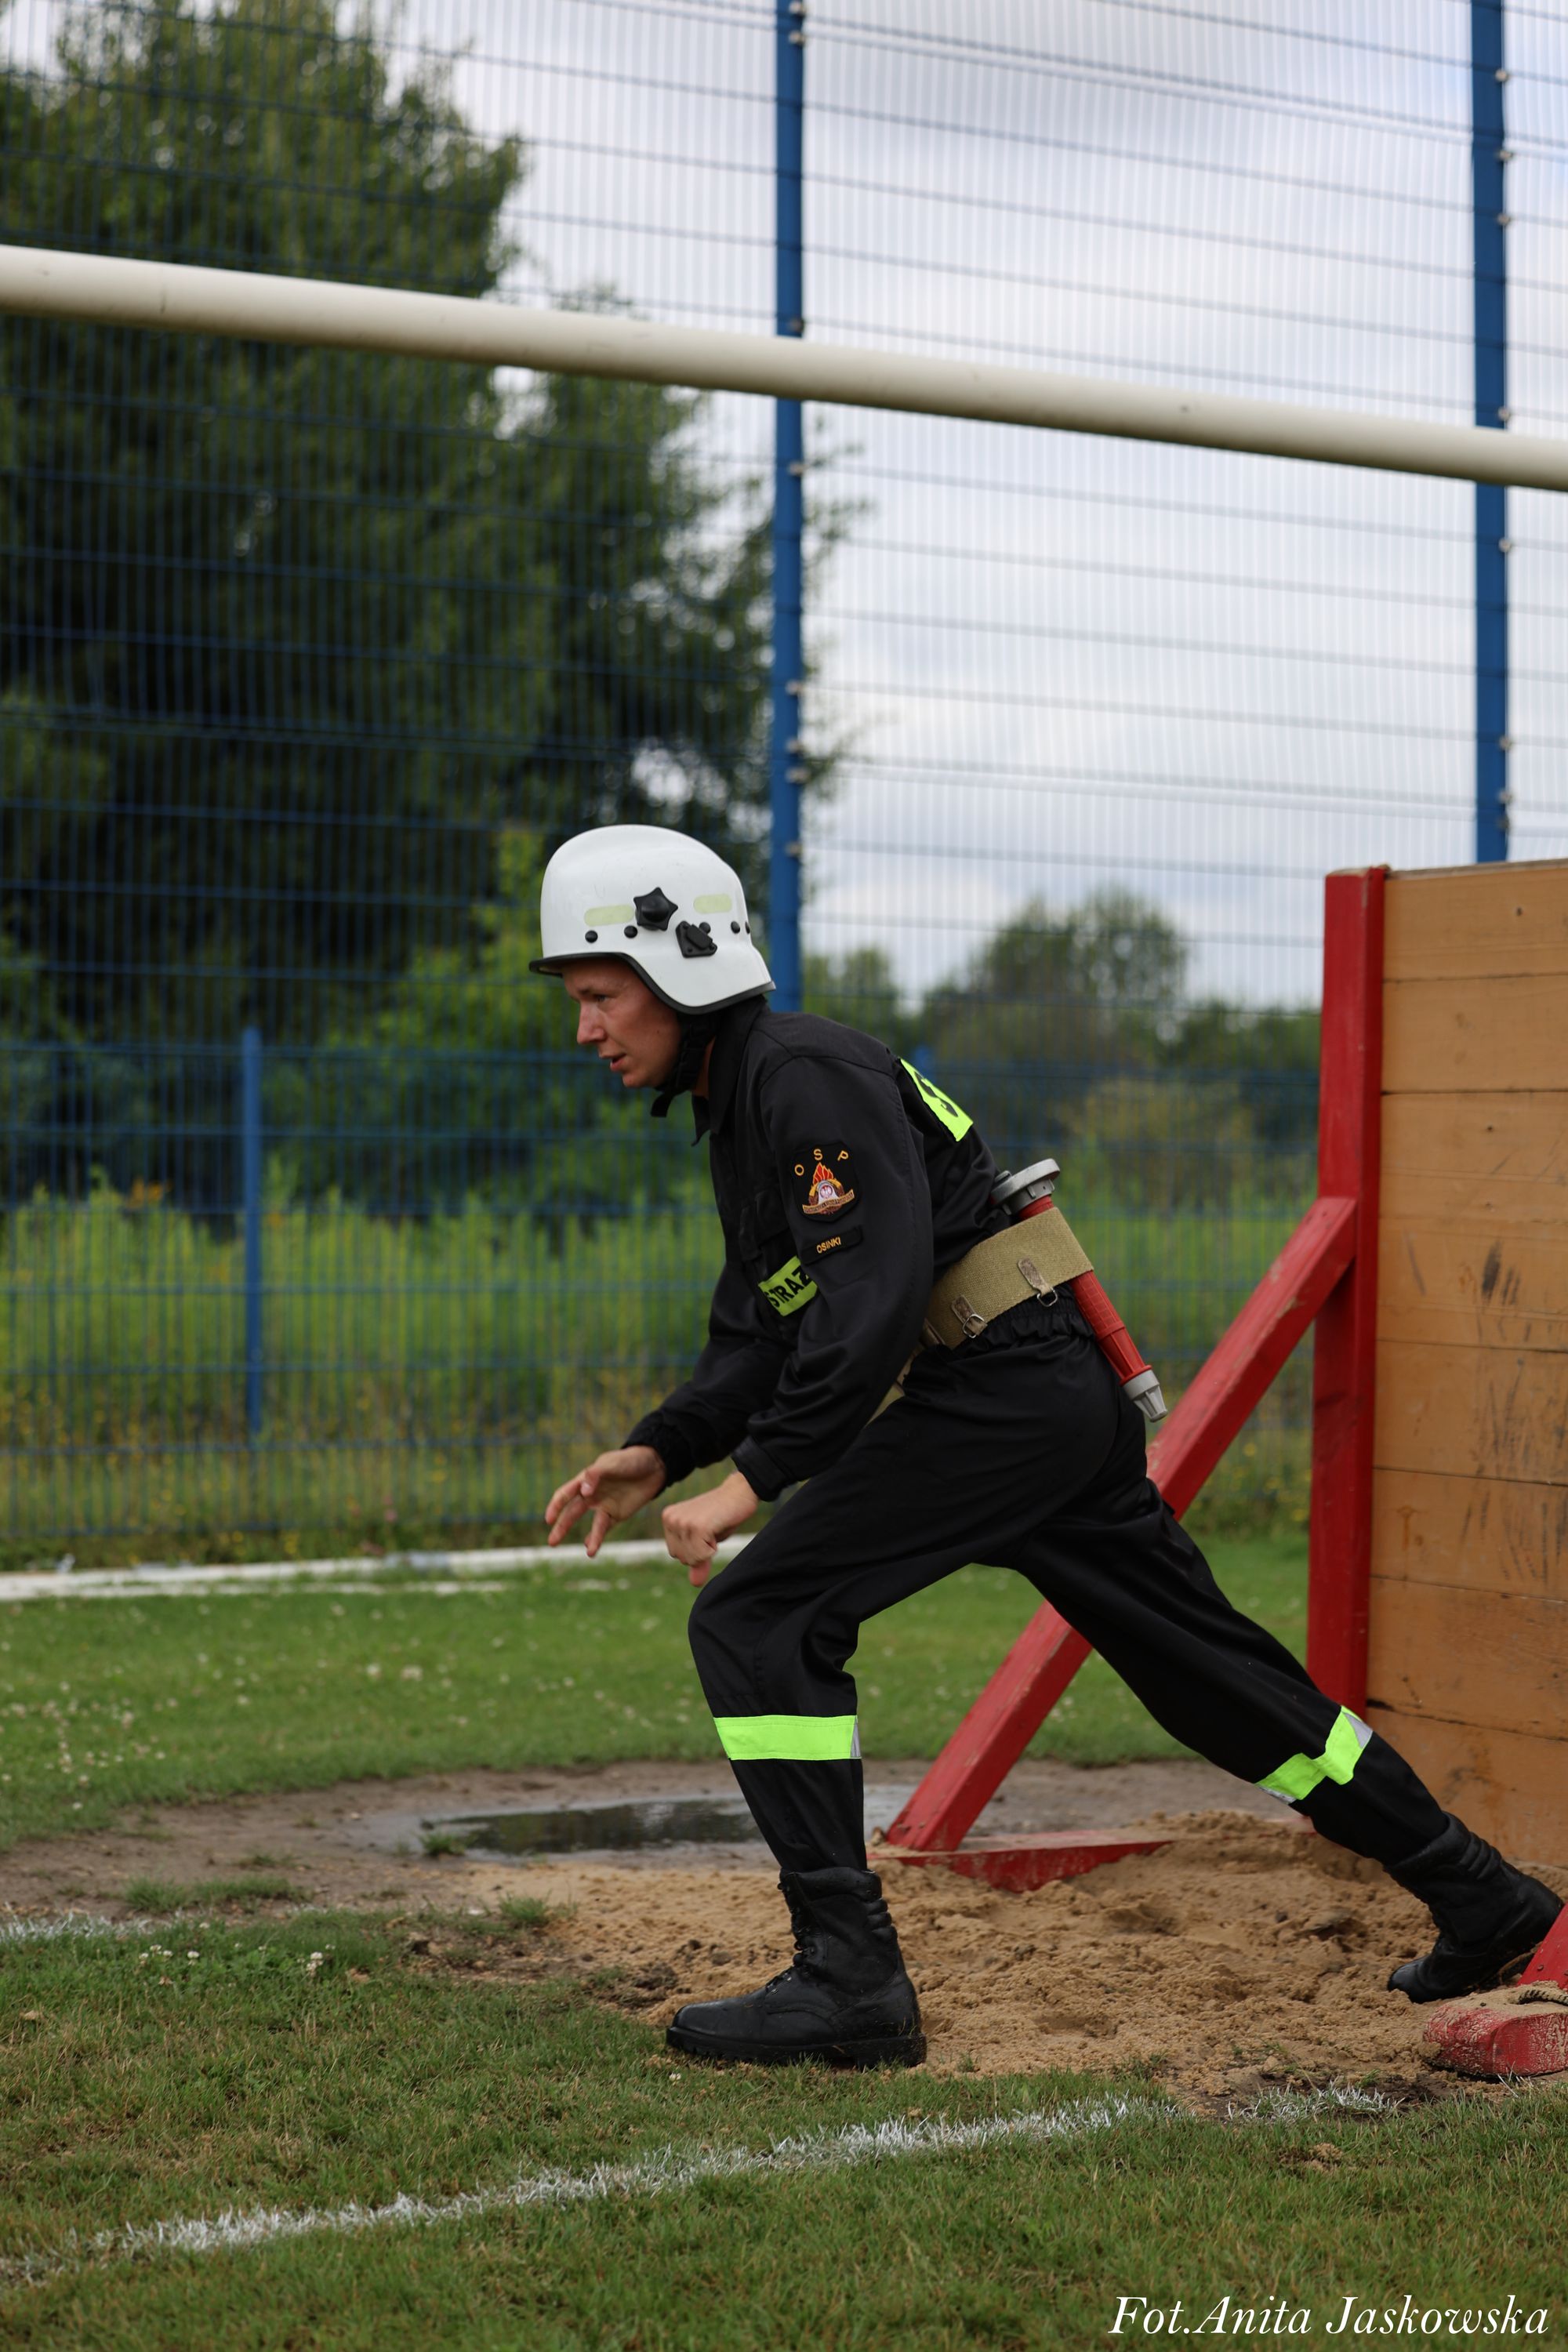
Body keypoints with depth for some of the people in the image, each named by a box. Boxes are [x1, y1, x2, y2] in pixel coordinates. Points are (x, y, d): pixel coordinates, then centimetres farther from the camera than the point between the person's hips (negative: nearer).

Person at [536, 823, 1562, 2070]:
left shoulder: (806, 1073, -13)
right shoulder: (744, 1105, 19)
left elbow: (874, 1297, -24)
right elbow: (762, 1334, 21)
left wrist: (755, 1477, -26)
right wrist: (660, 1451, 6)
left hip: (1005, 1392, -11)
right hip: (1064, 1405, 11)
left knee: (756, 1620, -11)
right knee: (1209, 1667, 17)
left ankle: (851, 1976, -12)